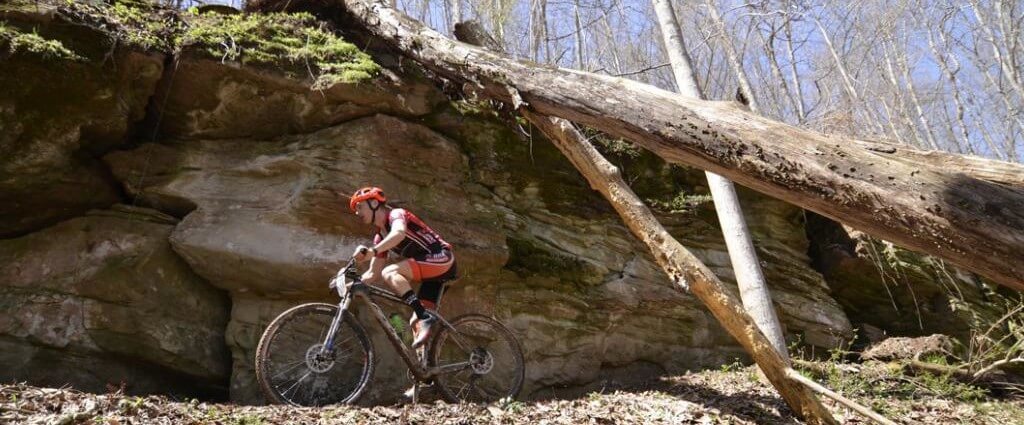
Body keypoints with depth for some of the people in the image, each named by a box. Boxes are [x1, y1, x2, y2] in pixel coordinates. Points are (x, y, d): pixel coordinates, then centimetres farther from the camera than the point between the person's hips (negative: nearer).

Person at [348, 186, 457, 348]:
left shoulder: (396, 214, -5)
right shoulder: (380, 237, 18)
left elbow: (399, 233, -31)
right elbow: (374, 275, 17)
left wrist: (372, 251, -45)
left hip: (441, 260, -9)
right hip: (430, 268, 9)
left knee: (389, 273, -24)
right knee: (416, 323, 1)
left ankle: (426, 316, -30)